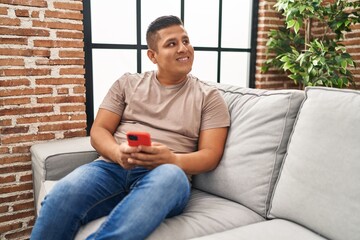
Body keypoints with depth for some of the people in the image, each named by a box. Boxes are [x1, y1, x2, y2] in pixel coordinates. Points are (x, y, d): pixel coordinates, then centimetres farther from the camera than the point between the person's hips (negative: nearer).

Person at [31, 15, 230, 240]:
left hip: (164, 174, -1)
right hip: (113, 166, 2)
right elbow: (99, 130, 11)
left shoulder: (208, 96, 10)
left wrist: (172, 160, -19)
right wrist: (118, 153, -13)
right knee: (63, 195, -31)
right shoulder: (127, 83, 16)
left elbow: (211, 155, 2)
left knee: (171, 176, -39)